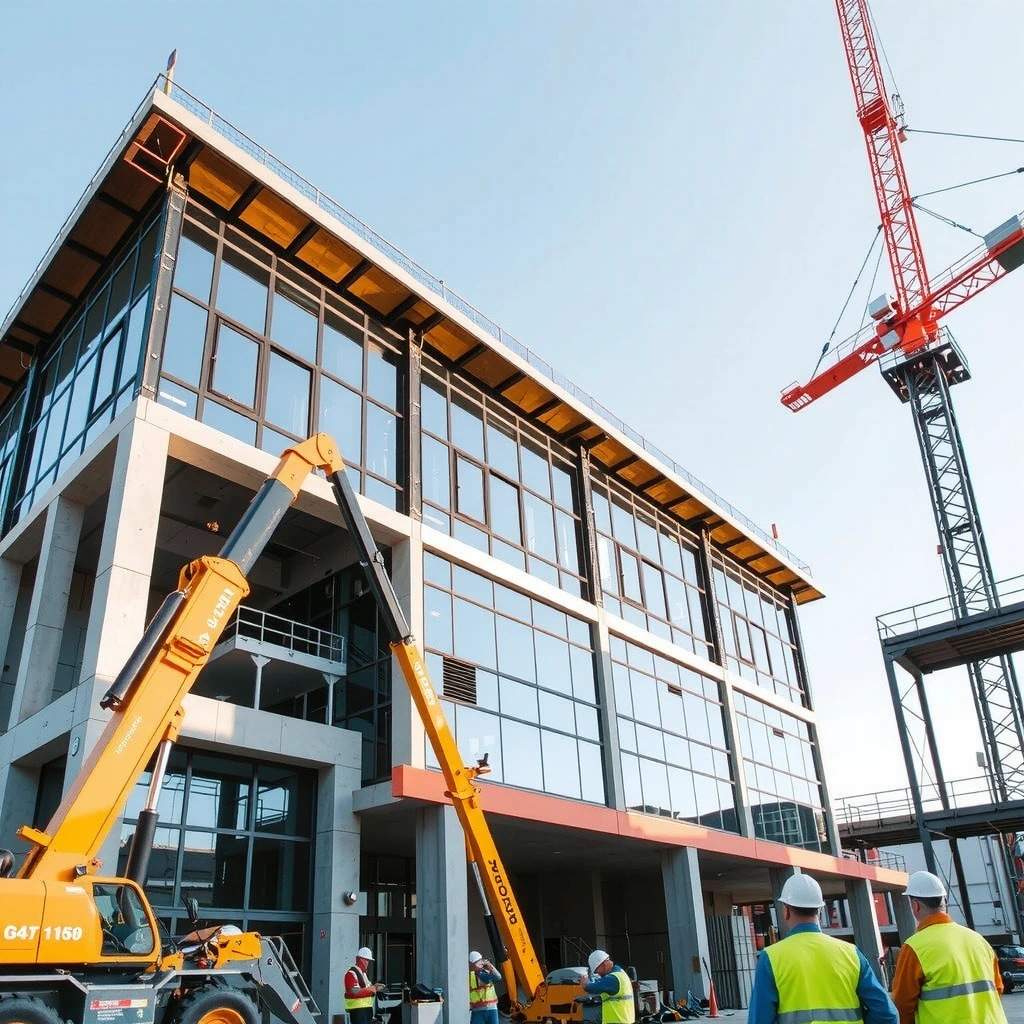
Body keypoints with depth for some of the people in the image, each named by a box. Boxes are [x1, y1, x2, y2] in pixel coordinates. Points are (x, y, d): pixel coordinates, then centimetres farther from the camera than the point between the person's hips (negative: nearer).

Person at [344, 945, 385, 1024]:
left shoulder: (363, 973, 19)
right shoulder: (351, 973, -15)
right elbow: (356, 992, -25)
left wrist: (374, 987, 5)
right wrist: (372, 989, -19)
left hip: (366, 1009, 10)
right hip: (357, 1011, -10)